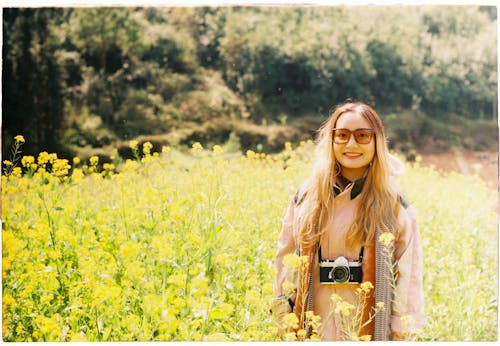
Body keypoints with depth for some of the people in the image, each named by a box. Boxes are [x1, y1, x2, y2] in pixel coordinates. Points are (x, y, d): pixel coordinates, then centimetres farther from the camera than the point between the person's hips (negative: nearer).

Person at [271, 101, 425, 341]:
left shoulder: (393, 205, -1)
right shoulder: (307, 197, 4)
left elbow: (408, 275, -1)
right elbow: (286, 261, 7)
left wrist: (403, 334, -6)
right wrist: (285, 327, 3)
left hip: (373, 329, -1)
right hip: (314, 330, 2)